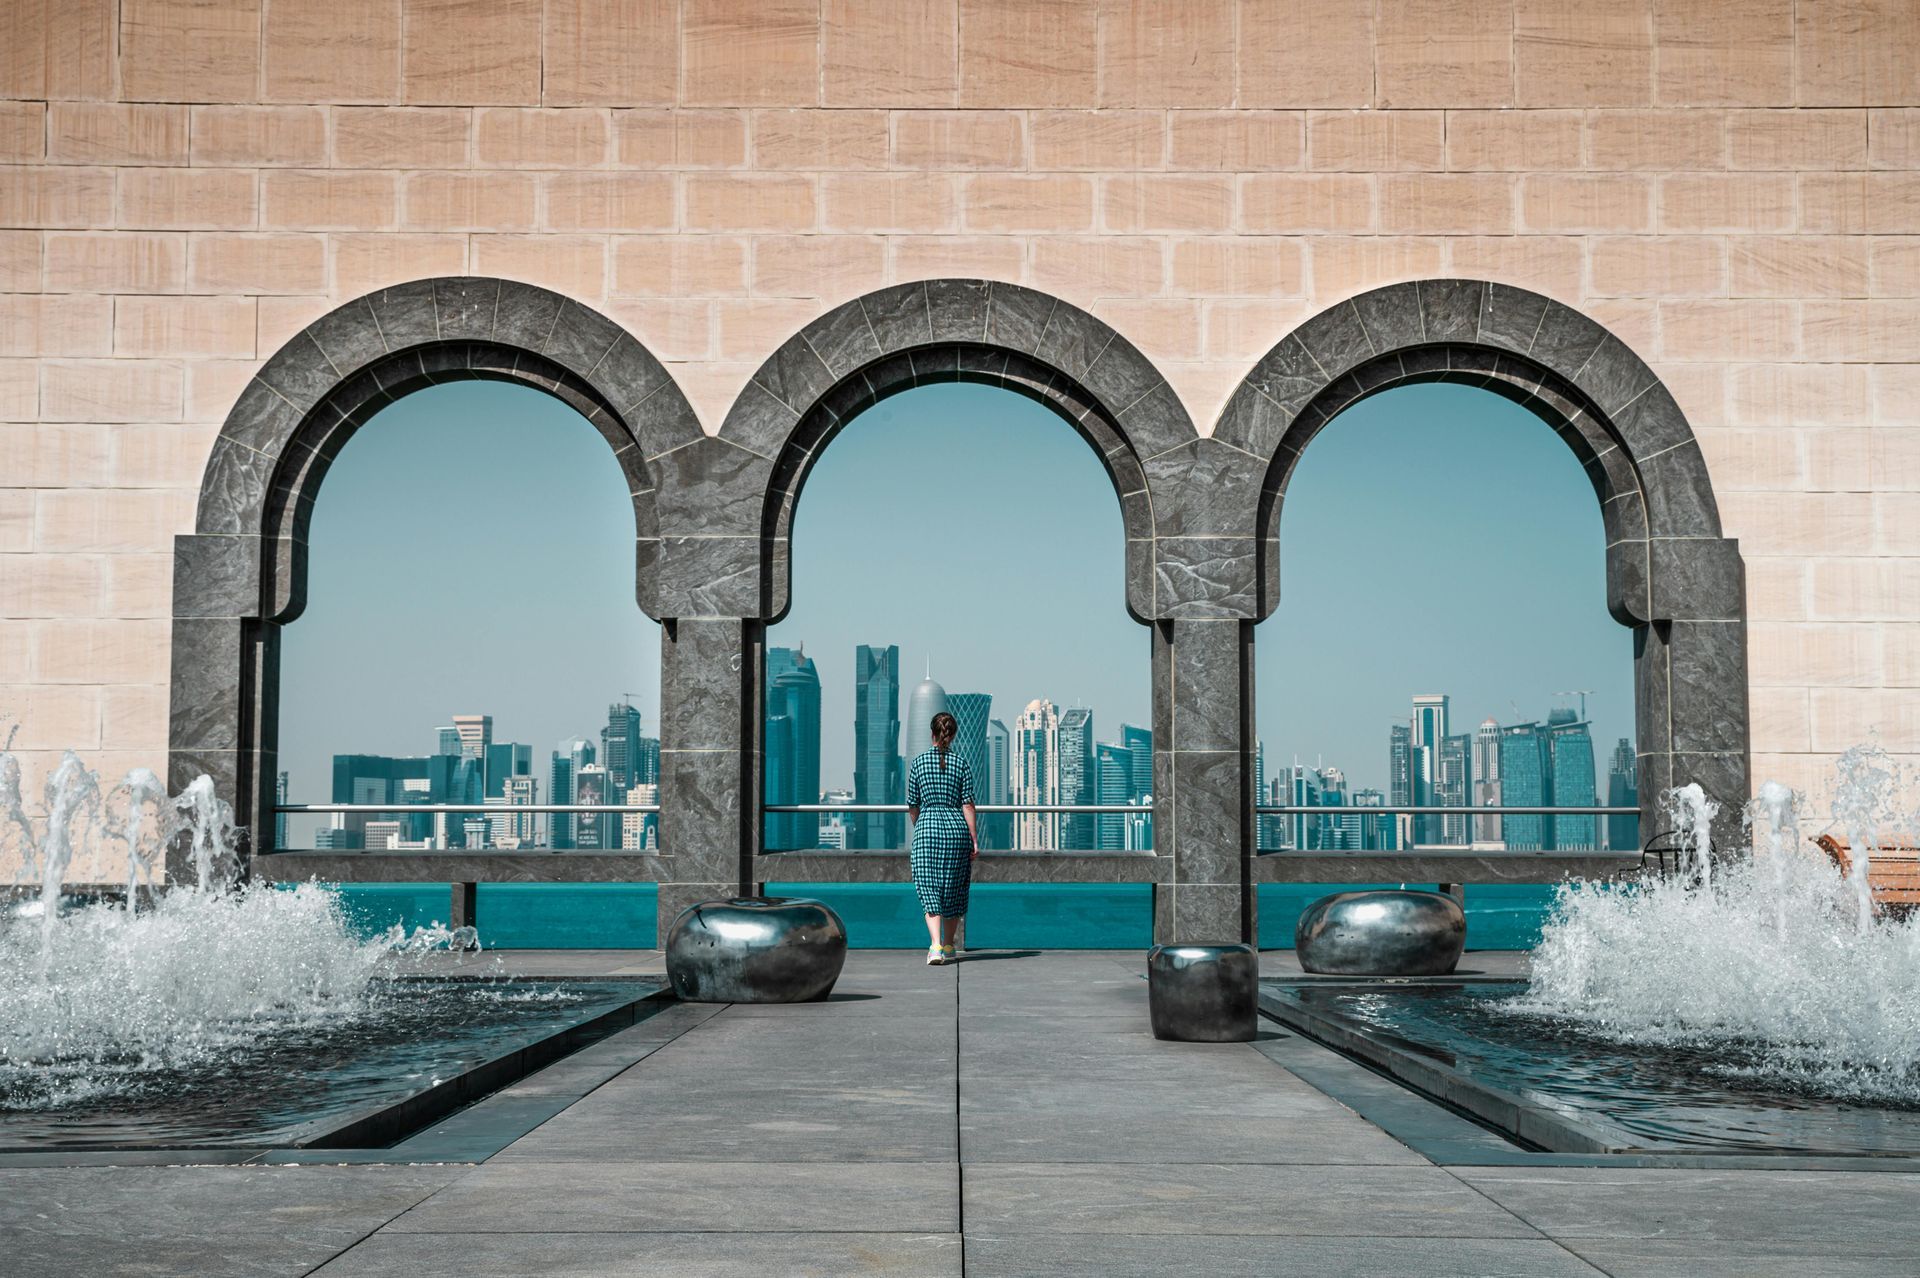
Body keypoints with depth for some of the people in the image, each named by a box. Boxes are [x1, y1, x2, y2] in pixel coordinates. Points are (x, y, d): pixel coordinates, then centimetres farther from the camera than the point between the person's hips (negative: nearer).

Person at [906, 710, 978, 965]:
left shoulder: (918, 762, 2)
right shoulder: (961, 764, 0)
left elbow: (912, 807, 6)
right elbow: (968, 805, -4)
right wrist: (975, 840, -1)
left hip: (928, 828, -1)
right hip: (957, 829, 1)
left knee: (929, 890, -2)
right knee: (954, 890, 14)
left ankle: (936, 945, -20)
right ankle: (948, 946, 23)